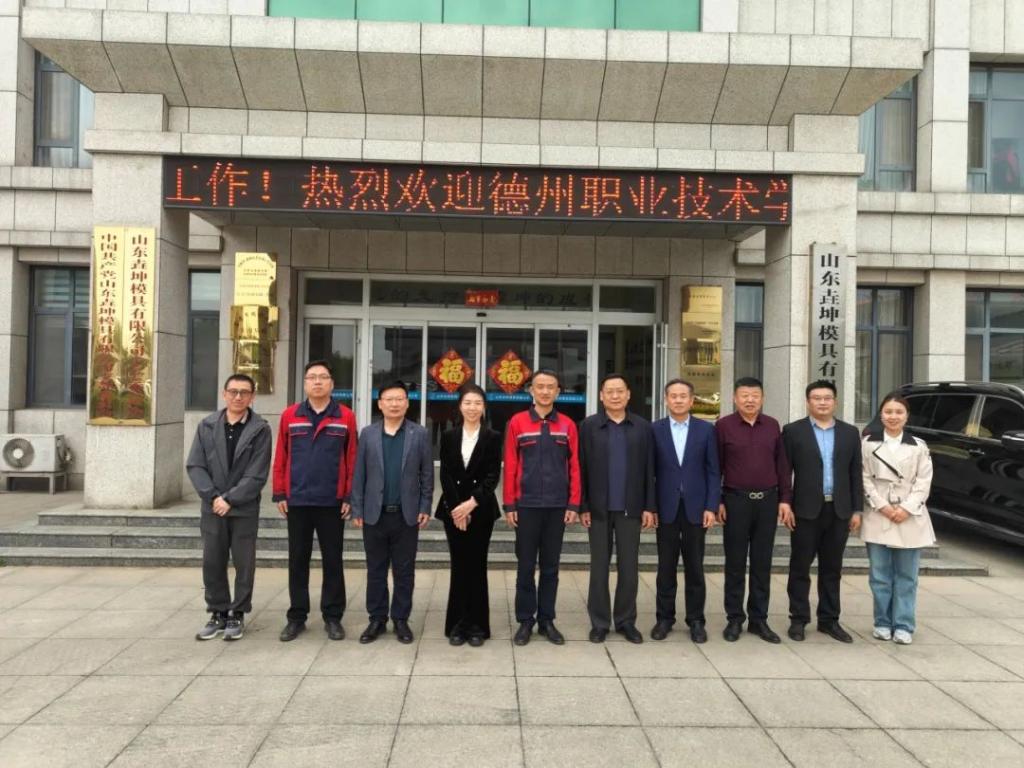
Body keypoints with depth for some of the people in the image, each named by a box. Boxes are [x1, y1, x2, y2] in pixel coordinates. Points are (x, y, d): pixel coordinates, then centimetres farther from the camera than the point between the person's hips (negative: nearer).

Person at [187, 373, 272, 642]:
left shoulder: (260, 429, -5)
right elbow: (195, 466, 0)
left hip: (245, 510, -3)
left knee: (244, 564, 5)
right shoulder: (207, 426, 5)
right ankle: (218, 613, 25)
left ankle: (237, 615, 19)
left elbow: (257, 475, -10)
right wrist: (213, 497, -11)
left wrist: (230, 499, -15)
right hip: (212, 507, 3)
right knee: (212, 563, 10)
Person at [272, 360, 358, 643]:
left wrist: (349, 496, -5)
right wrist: (279, 494, 0)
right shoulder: (290, 415, 4)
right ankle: (297, 616, 22)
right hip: (297, 501, 1)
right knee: (297, 561, 10)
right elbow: (281, 457, 4)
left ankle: (332, 616, 19)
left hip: (332, 502, -1)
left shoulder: (346, 417, 0)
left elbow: (352, 459, -1)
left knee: (332, 561, 7)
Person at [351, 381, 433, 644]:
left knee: (404, 571, 7)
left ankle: (401, 619, 19)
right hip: (374, 514, 1)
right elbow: (359, 474, 4)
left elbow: (427, 474, 2)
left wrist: (425, 508, -3)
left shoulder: (419, 434, 1)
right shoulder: (368, 434, 4)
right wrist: (357, 509, 0)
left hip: (407, 514, -1)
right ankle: (377, 619, 21)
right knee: (375, 570, 10)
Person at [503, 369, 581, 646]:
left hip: (557, 506, 2)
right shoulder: (517, 422, 0)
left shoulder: (567, 425, 4)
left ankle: (546, 620, 21)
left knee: (551, 566, 10)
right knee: (526, 566, 6)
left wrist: (574, 504, -2)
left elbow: (574, 467, 4)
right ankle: (525, 621, 17)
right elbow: (510, 466, -1)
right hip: (527, 506, -1)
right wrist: (509, 504, -5)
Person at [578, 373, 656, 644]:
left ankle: (626, 621, 21)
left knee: (629, 567, 8)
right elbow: (582, 468, -1)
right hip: (599, 508, -1)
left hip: (630, 508, 1)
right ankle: (599, 622, 18)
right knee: (599, 567, 8)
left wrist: (649, 506, 0)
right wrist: (583, 506, -5)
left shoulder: (643, 427, 4)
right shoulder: (589, 426, 0)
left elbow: (649, 470, 4)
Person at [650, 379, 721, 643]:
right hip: (666, 508, 0)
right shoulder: (654, 430, 2)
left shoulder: (706, 430, 3)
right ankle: (664, 618, 18)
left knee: (695, 568, 7)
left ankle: (696, 620, 17)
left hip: (696, 507, 0)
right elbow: (649, 471, 2)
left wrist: (711, 507, -5)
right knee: (666, 567, 7)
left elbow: (713, 471, 1)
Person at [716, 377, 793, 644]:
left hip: (768, 500, 3)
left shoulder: (772, 426, 7)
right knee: (735, 563, 5)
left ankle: (759, 619, 18)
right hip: (735, 500, -3)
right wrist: (716, 501, -5)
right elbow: (715, 467, -2)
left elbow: (782, 464, 9)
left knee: (762, 563, 8)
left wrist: (785, 499, 3)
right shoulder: (723, 426, -3)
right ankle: (734, 619, 14)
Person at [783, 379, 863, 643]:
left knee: (832, 569, 11)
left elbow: (856, 474, 8)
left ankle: (829, 620, 22)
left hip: (839, 511, 3)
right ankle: (798, 619, 15)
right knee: (800, 568, 5)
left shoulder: (850, 432, 9)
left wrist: (857, 510, 4)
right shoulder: (793, 431, -1)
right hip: (806, 510, -3)